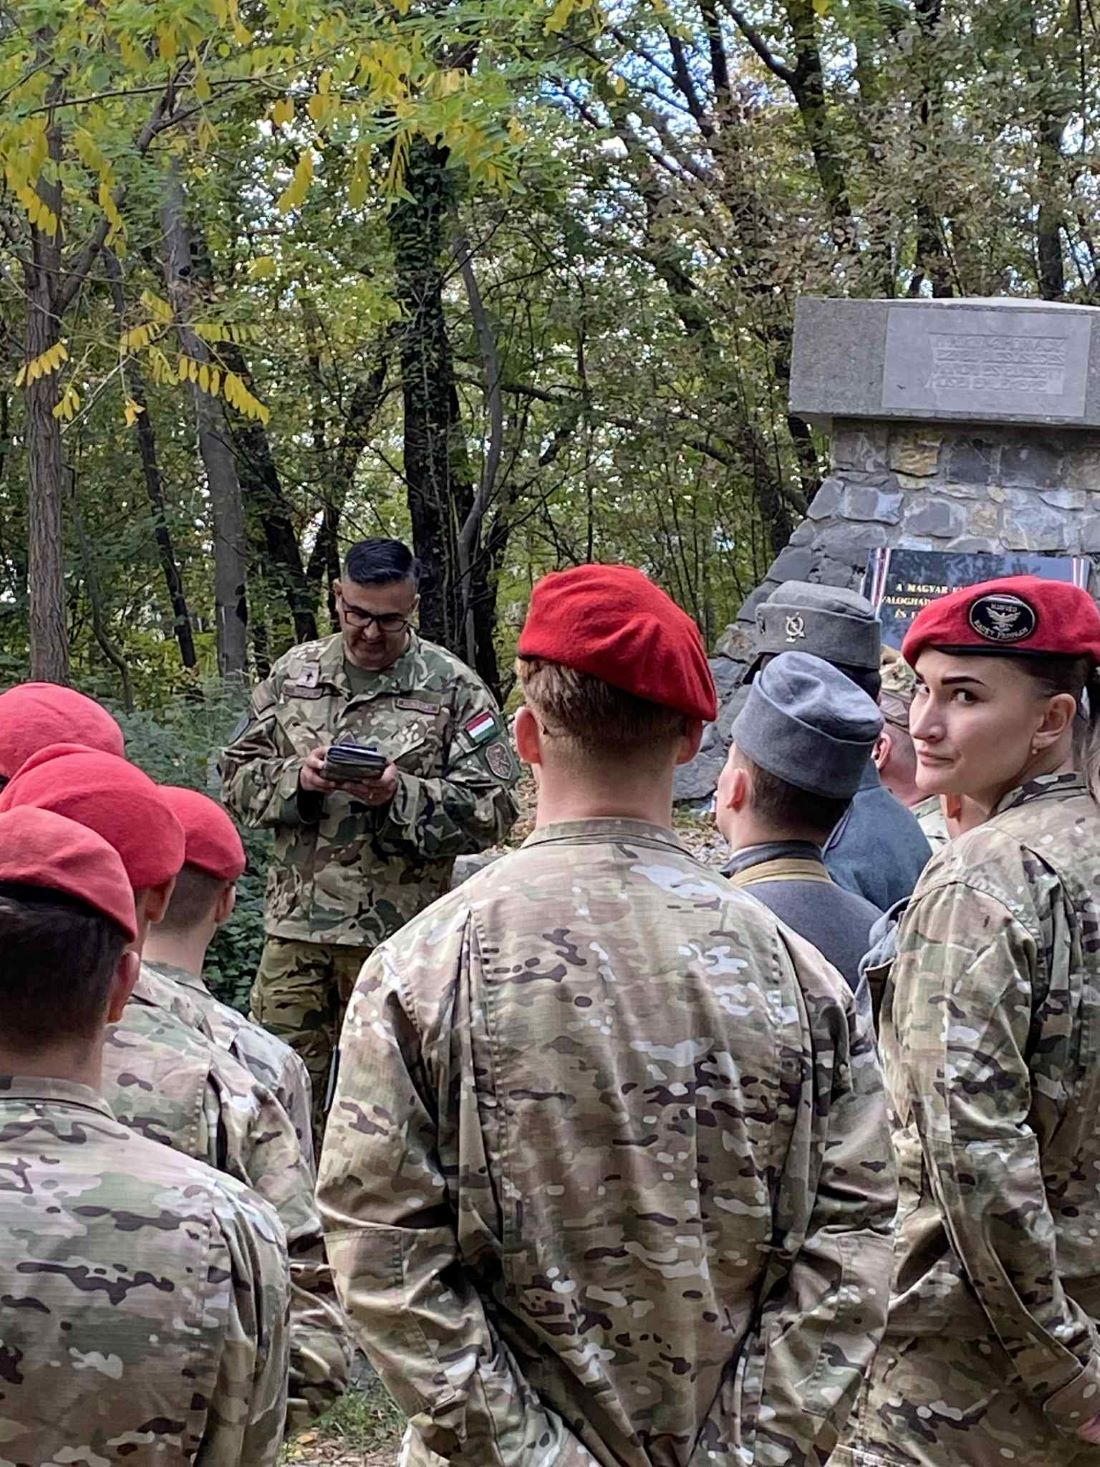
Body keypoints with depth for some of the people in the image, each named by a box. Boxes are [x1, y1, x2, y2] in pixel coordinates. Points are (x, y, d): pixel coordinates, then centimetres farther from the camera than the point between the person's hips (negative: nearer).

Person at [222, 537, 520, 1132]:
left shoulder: (454, 689, 0)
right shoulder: (295, 672, 11)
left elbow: (492, 807, -4)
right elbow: (238, 775, 12)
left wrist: (402, 794, -18)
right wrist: (297, 777, -9)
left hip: (397, 937, -3)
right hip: (295, 926, 3)